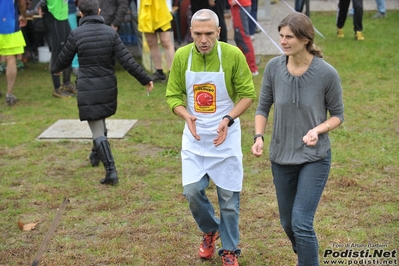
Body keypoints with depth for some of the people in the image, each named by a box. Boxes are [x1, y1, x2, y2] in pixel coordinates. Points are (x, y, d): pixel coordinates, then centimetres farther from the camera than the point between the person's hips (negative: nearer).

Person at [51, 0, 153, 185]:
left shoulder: (76, 34, -9)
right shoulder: (110, 32, -5)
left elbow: (64, 60, 3)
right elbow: (127, 61, -9)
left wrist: (55, 69, 25)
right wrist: (145, 79, -1)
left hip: (87, 88, -3)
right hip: (108, 87, 3)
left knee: (97, 131, -1)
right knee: (100, 122, 28)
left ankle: (111, 171, -8)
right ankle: (97, 155, 45)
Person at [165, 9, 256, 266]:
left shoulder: (233, 55, -14)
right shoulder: (181, 56, -6)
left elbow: (248, 94, -6)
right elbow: (173, 95, 1)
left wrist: (229, 119, -22)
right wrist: (187, 116, -19)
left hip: (225, 136, -2)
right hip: (194, 137, 2)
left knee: (228, 196, 4)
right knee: (192, 191, -3)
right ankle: (210, 231, 28)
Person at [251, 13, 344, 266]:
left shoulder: (327, 73, -16)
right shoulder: (274, 67, -8)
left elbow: (338, 114, -4)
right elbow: (263, 107, 2)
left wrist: (318, 130, -23)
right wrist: (259, 136, -14)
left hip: (315, 158, -4)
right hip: (281, 157, 4)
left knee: (301, 223, -13)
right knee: (288, 223, 17)